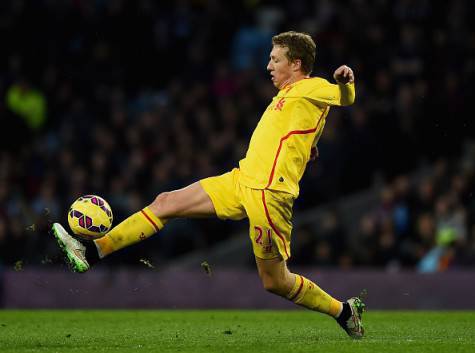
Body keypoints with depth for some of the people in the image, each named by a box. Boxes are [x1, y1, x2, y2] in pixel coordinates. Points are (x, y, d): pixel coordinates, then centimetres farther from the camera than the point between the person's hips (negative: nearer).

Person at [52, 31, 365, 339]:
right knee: (166, 203, 3)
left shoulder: (310, 87, -6)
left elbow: (346, 98, -27)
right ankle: (91, 252, 3)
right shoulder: (287, 94, 21)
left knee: (276, 282, -3)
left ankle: (344, 312, 19)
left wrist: (345, 82, -45)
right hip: (241, 181, 9)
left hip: (268, 194, -9)